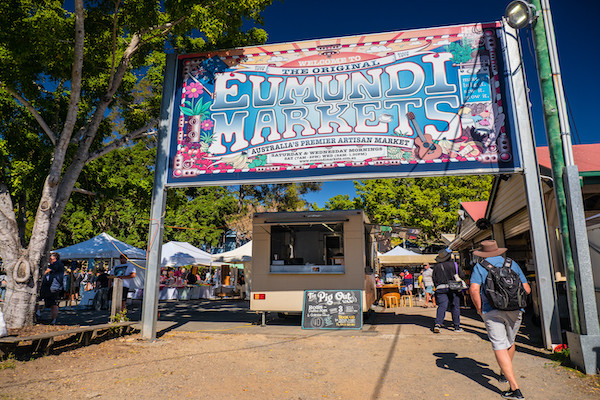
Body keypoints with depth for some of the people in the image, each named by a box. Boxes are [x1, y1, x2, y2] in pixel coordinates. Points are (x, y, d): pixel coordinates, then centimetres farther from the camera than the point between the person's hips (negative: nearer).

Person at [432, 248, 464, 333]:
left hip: (440, 288, 2)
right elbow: (462, 275, 1)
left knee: (442, 306, 0)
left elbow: (434, 279, 9)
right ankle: (457, 327, 15)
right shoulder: (453, 264, -1)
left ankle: (437, 324, -17)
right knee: (455, 307, 9)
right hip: (453, 288, -2)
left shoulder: (436, 266, 7)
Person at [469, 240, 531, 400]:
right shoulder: (513, 264, 13)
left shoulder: (480, 267, 3)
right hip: (515, 310, 4)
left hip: (492, 311, -4)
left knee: (500, 347, -4)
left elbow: (474, 290, -9)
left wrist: (479, 308, 3)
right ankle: (504, 373, 43)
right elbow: (527, 289, 9)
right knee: (510, 343, 23)